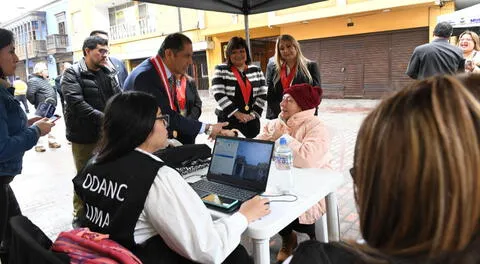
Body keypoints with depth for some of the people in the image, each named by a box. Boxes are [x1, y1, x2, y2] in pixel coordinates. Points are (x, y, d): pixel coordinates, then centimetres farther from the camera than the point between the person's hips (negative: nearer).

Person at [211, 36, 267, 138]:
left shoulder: (256, 70, 10)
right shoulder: (221, 70, 0)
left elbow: (262, 95, 7)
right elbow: (218, 94, -9)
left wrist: (253, 114, -5)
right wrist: (237, 113, -14)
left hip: (252, 121, 3)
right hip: (228, 120, -3)